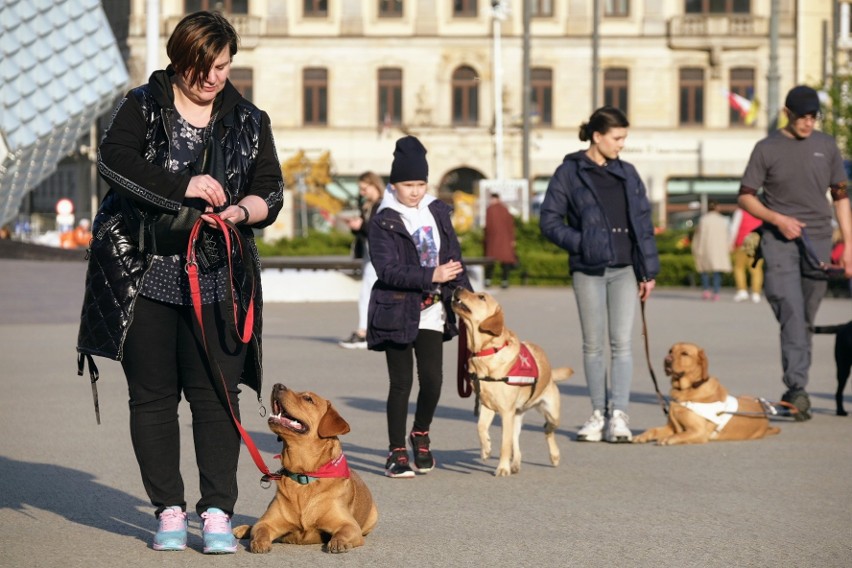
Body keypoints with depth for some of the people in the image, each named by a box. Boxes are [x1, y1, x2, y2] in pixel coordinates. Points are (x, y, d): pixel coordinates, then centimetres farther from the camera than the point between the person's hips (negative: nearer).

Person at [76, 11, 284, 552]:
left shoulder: (249, 121, 11)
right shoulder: (143, 106, 4)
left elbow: (272, 191, 8)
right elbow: (113, 157, -13)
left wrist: (242, 210, -15)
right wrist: (182, 187, -22)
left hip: (216, 282, 1)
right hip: (143, 277, -1)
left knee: (216, 395, -6)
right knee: (152, 396, 2)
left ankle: (218, 512, -3)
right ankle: (170, 511, 10)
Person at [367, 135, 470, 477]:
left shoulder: (438, 212, 10)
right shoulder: (384, 222, -6)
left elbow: (454, 257, 16)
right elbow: (387, 270, -16)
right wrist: (431, 275, -22)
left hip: (432, 312, 4)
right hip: (397, 311, -4)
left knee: (432, 379, -2)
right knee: (401, 383, -2)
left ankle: (421, 434, 24)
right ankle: (397, 452, 8)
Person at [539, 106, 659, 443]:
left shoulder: (627, 173, 11)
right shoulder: (570, 172, 0)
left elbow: (643, 223, 13)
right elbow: (549, 220, -1)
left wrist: (648, 270, 9)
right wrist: (581, 244, -13)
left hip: (625, 268, 2)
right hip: (588, 270, -2)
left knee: (622, 342, -4)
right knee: (593, 344, 4)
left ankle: (619, 415, -5)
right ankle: (598, 413, 11)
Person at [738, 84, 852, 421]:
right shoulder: (767, 149, 3)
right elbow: (745, 197, 4)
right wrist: (778, 219, -11)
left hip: (818, 240, 3)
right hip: (779, 241, -3)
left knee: (806, 318, 6)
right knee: (792, 313, -17)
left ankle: (794, 391, 15)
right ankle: (798, 389, -23)